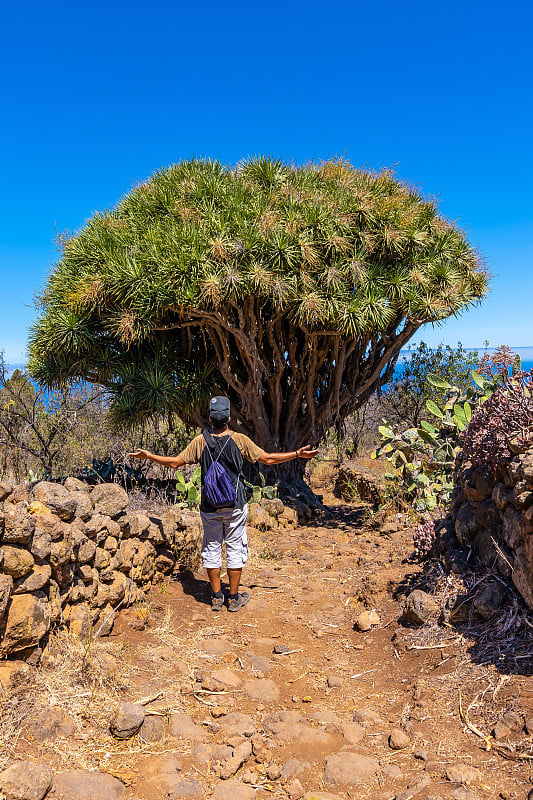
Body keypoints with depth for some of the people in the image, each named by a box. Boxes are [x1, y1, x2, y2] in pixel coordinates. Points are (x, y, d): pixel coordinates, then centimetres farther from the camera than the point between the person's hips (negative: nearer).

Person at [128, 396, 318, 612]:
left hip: (210, 507, 1)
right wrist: (297, 454, 5)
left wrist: (148, 456, 14)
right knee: (235, 548, 8)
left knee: (212, 548, 12)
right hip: (235, 505, -1)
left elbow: (175, 462, 1)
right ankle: (234, 597, 15)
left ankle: (217, 597, 19)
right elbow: (267, 459, -4)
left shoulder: (200, 441, -3)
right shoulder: (240, 440, -6)